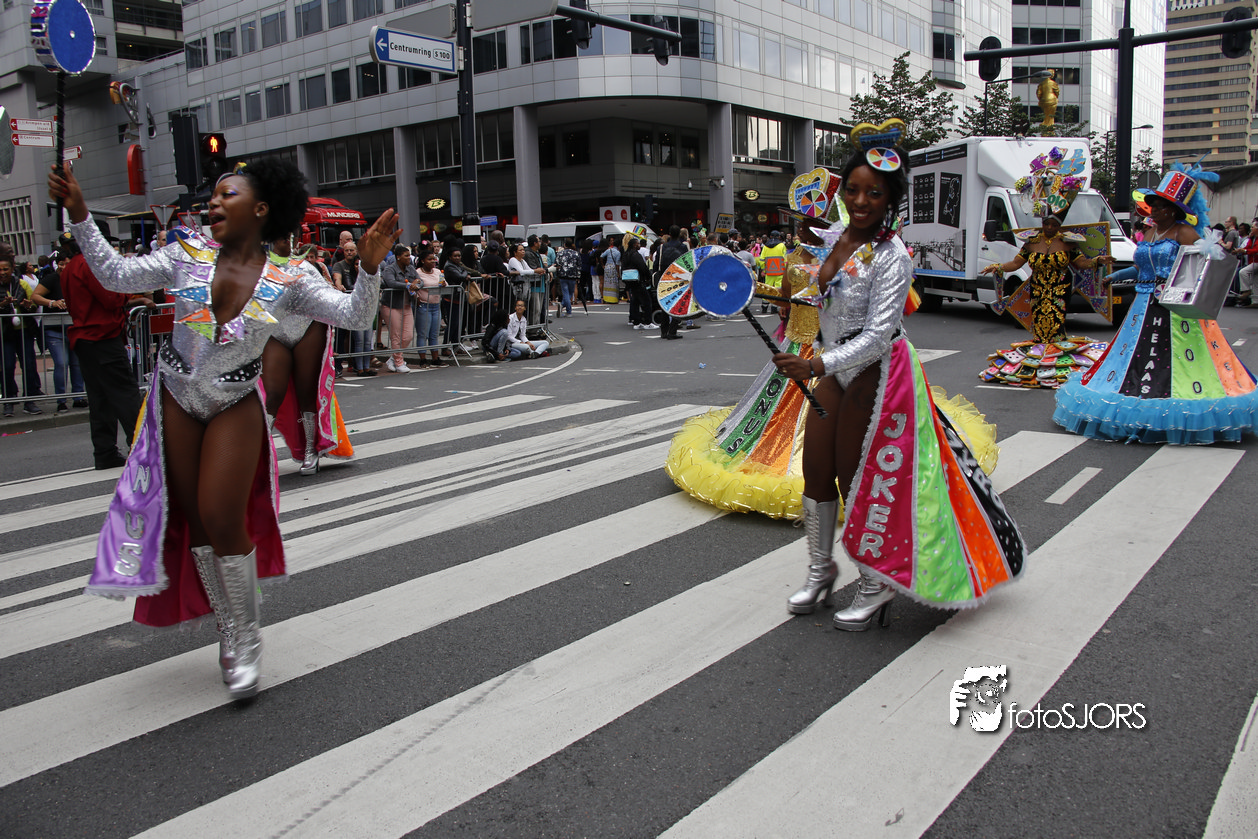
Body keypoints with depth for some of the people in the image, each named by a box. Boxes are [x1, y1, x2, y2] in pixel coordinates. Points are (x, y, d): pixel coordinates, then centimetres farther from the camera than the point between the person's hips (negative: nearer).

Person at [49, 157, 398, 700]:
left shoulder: (287, 282, -9)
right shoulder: (188, 256, -3)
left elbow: (354, 316, -14)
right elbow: (115, 275, 1)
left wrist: (369, 267, -30)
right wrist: (79, 215, -6)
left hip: (235, 408, -3)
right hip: (176, 399, 3)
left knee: (223, 522, -9)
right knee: (194, 520, 9)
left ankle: (247, 637, 12)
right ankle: (228, 630, 26)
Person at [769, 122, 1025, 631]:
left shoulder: (892, 257, -20)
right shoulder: (832, 236, 1)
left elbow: (877, 335, -27)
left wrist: (815, 366, -34)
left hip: (874, 374, -7)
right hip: (834, 368, 7)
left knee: (856, 480, 0)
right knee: (815, 472, 10)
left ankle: (877, 582, 20)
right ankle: (820, 568, 29)